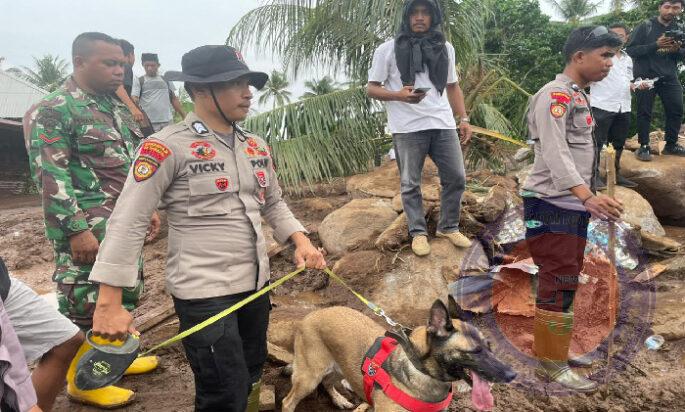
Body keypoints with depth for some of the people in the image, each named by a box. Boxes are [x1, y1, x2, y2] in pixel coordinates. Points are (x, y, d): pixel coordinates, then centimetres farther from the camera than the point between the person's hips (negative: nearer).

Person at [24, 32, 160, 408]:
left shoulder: (117, 109, 14)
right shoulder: (52, 110, -12)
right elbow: (51, 177, -18)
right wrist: (77, 229, -21)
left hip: (124, 225, 9)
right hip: (86, 231, -8)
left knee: (125, 292, 18)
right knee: (84, 302, 2)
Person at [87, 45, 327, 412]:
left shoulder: (256, 146, 7)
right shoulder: (167, 147, -13)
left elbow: (273, 204, 18)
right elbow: (127, 223, -14)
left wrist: (300, 241, 0)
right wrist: (109, 303, -17)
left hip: (256, 283, 7)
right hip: (203, 292, -7)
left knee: (250, 378, 22)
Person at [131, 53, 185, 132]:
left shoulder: (166, 80, 17)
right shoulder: (138, 81, 7)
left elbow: (174, 99, 19)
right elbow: (134, 99, -4)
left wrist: (185, 117, 11)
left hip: (168, 122, 3)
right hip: (149, 123, -3)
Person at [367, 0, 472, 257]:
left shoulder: (445, 48, 14)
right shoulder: (388, 49, 0)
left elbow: (453, 86, 19)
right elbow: (372, 89, 0)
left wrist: (463, 118, 9)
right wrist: (399, 95, -18)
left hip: (443, 125, 4)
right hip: (408, 129, -3)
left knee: (456, 178, 5)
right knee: (410, 184, 4)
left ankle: (448, 227, 23)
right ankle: (418, 232, 18)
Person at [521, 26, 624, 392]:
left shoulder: (579, 97, 17)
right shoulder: (555, 95, -14)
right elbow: (555, 153, -27)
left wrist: (587, 200, 18)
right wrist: (587, 196, -39)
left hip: (573, 205, 10)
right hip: (551, 206, -10)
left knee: (566, 280, 17)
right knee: (558, 283, -5)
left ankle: (545, 344, 31)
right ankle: (552, 365, 7)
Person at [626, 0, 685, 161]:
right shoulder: (645, 27, -3)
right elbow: (630, 50, -11)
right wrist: (656, 45, -21)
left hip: (670, 77, 5)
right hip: (646, 76, -4)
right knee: (644, 112, -1)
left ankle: (671, 145, 16)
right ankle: (644, 147, 6)